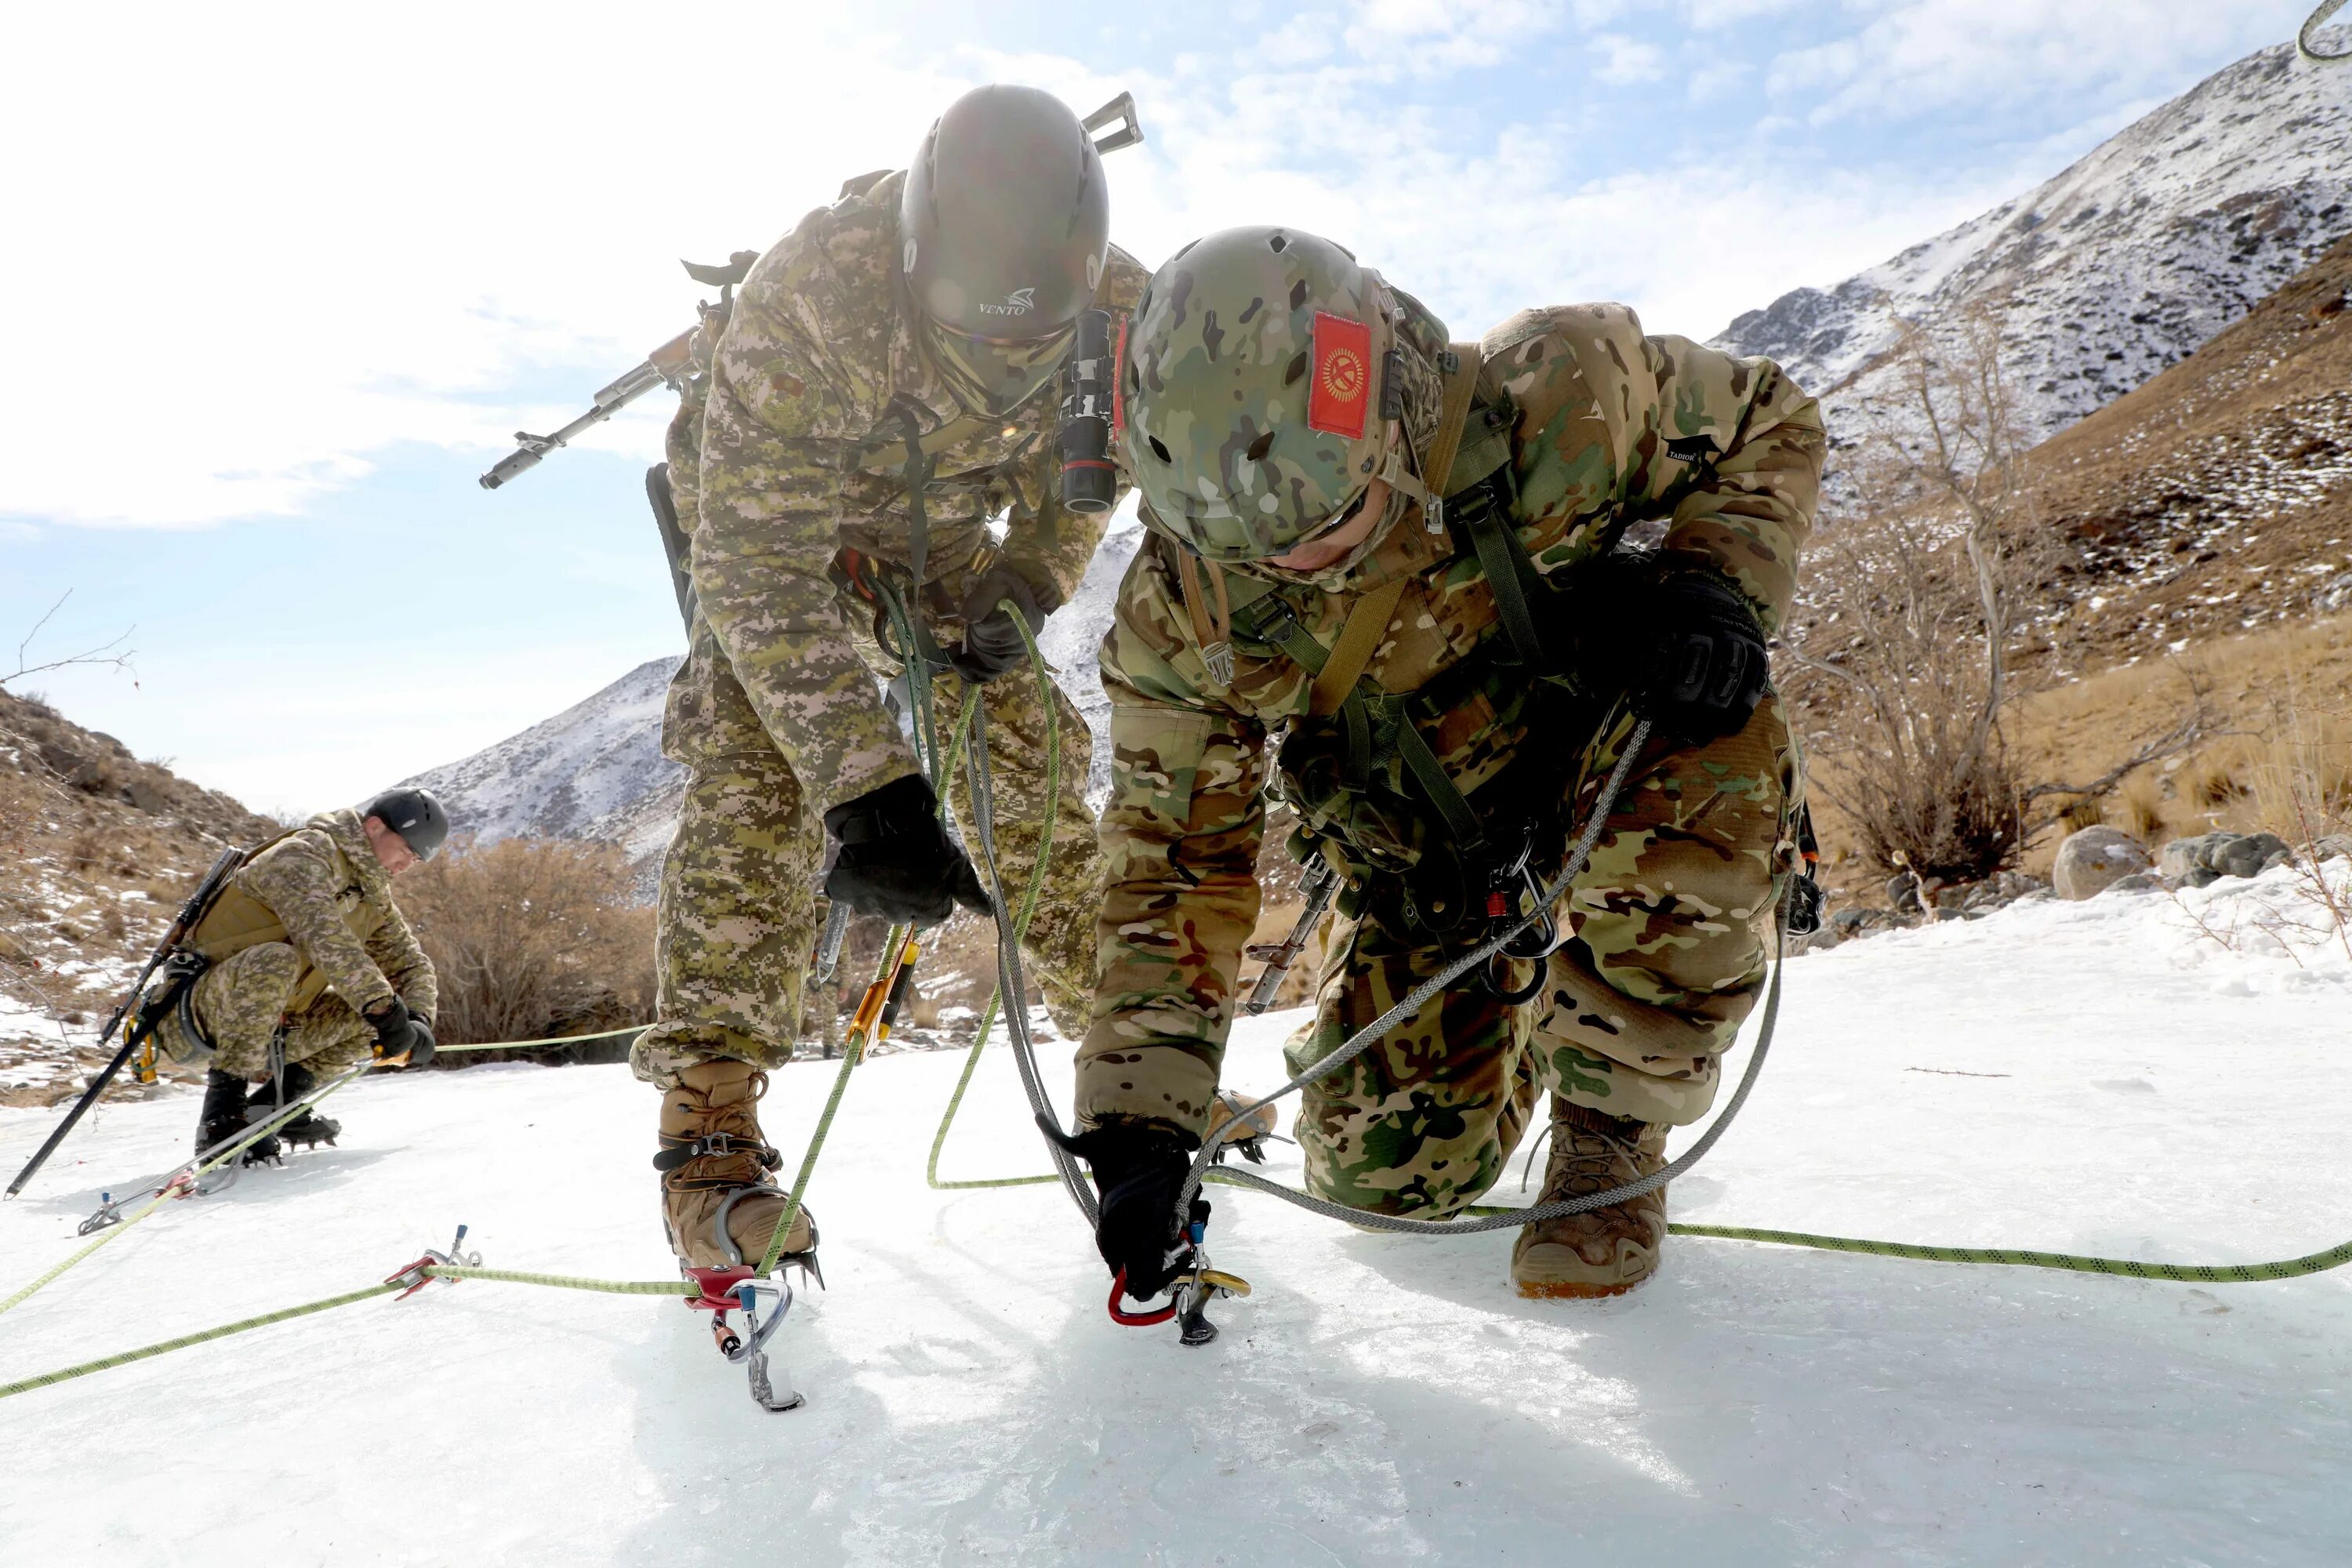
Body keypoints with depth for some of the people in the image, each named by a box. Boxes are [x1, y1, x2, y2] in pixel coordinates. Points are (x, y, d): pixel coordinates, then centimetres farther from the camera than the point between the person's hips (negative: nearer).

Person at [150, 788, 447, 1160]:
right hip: (198, 1015, -8)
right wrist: (384, 1007, -37)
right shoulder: (304, 854, -15)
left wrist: (417, 1019, -9)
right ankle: (223, 1113, -28)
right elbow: (323, 935, -31)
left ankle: (277, 1101, 5)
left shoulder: (374, 898, 11)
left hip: (270, 1028, 9)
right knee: (275, 960, -36)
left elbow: (412, 964, 13)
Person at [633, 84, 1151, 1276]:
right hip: (768, 516, -3)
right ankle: (708, 1130, -20)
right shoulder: (809, 296, -40)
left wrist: (1026, 590, -23)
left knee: (1034, 763, -2)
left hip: (942, 541, 4)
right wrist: (866, 786, -50)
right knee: (759, 773, -22)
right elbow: (758, 565, -41)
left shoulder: (1114, 306, -26)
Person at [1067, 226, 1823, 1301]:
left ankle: (1611, 1119, -12)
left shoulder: (1554, 403, -29)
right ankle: (1511, 1021, 32)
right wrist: (1137, 1123, -23)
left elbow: (1767, 423, -8)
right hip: (1423, 864, 2)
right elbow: (1174, 857, -17)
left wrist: (1717, 586, -29)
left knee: (1709, 768, -38)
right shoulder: (1179, 616, -24)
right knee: (1388, 1178, -3)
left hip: (1610, 744, -1)